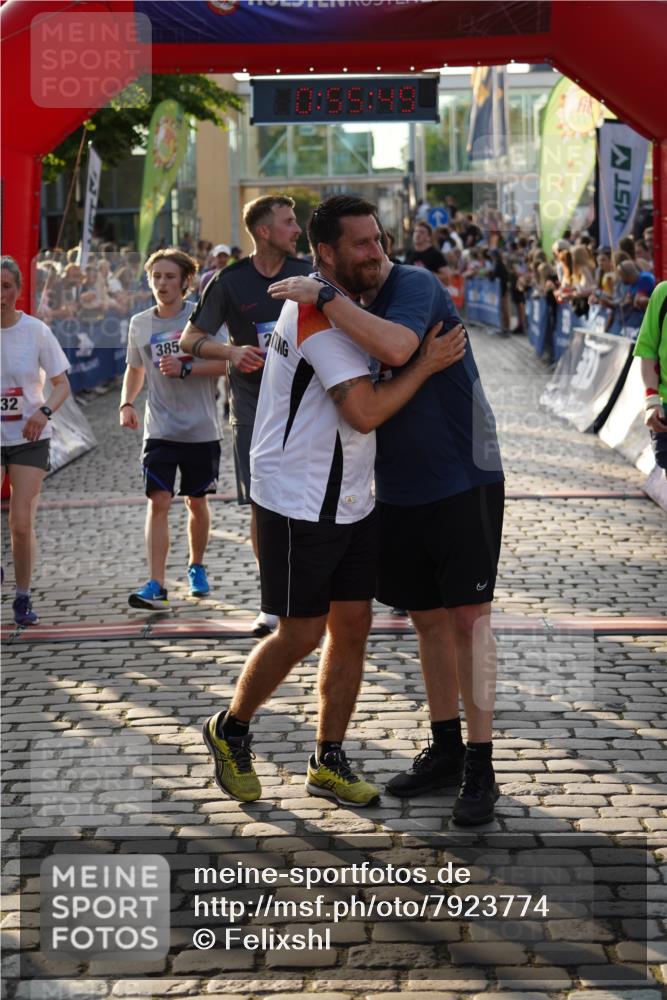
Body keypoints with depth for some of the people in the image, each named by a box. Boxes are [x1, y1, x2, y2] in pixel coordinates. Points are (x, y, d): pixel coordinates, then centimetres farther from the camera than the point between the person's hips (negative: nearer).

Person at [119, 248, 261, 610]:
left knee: (197, 502, 12)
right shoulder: (139, 324, 5)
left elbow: (225, 362, -11)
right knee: (158, 501, -10)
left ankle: (196, 567, 34)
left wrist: (185, 369, -23)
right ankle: (156, 585, -13)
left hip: (201, 430, -1)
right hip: (160, 429, 2)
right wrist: (126, 403, 5)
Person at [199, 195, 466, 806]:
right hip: (299, 503, -9)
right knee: (301, 634, -1)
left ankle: (329, 762, 18)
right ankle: (231, 730, 23)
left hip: (351, 501, 9)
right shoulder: (318, 313, -19)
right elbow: (365, 411, -24)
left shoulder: (339, 305, 13)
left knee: (352, 627, 8)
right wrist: (428, 364, -16)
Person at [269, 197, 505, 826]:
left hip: (463, 479, -7)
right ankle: (446, 750, 23)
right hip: (398, 490, 7)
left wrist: (323, 299, -28)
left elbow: (396, 348, -34)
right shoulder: (352, 308, 10)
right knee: (427, 619, 12)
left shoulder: (414, 285, -14)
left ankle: (480, 768, -3)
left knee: (468, 615, -7)